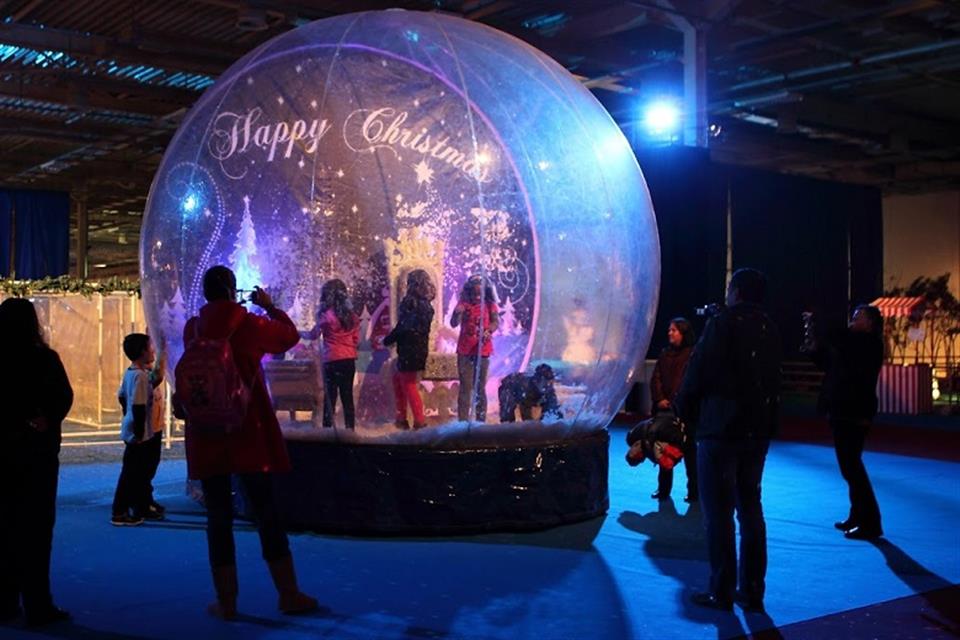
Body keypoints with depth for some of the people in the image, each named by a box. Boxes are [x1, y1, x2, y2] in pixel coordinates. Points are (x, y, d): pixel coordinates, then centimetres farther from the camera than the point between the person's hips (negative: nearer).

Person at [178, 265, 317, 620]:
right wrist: (270, 306, 23)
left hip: (206, 433, 2)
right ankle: (289, 594, 12)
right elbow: (290, 335, 11)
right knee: (266, 512, 5)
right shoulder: (250, 324, -5)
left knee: (218, 515, 6)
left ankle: (226, 601, 9)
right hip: (249, 431, -2)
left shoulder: (192, 329, 3)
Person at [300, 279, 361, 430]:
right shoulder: (351, 315, 7)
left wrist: (298, 332, 19)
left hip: (333, 361, -5)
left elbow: (313, 335, 3)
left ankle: (328, 428, -1)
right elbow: (356, 339, 9)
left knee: (330, 396, 0)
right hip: (350, 360, 5)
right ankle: (350, 428, 13)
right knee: (347, 395, 11)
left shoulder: (327, 315, -9)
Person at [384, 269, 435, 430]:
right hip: (418, 348, 8)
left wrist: (386, 340, 2)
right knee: (398, 379, 19)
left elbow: (403, 328, -13)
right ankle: (401, 418, 21)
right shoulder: (425, 304, 7)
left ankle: (420, 421, 3)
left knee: (408, 384, 2)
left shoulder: (412, 303, -14)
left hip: (410, 350, -8)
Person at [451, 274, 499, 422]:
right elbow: (454, 324, -10)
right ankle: (463, 421, 2)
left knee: (480, 388, 8)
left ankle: (481, 421, 15)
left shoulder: (490, 305, 0)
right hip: (465, 352, 0)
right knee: (465, 387, 0)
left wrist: (488, 331, -35)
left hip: (482, 351, 1)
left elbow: (496, 322, -13)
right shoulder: (463, 304, -2)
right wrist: (457, 313, -32)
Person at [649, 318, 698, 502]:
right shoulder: (665, 354, 13)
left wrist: (675, 401, -16)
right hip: (664, 408, 5)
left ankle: (694, 491, 7)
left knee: (688, 449, 1)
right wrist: (659, 399, -5)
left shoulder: (692, 354, -5)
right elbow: (656, 378, 9)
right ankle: (664, 488, 17)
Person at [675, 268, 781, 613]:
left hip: (720, 429, -6)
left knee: (718, 511, 0)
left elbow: (698, 373, -9)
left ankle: (722, 591, 4)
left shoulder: (722, 324, -11)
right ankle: (752, 591, 16)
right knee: (750, 507, 12)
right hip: (758, 430, 6)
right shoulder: (769, 329, 9)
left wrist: (683, 409, 3)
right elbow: (771, 378, 13)